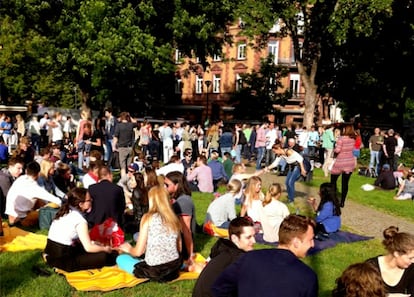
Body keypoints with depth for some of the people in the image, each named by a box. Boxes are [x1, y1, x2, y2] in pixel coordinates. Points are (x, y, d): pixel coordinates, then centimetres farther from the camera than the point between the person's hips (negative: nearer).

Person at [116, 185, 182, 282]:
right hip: (175, 268, 5)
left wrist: (128, 249, 13)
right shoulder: (174, 218, 0)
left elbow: (138, 252, -10)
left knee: (120, 258, 16)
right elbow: (179, 249, 7)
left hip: (154, 271, -5)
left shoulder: (148, 218, -12)